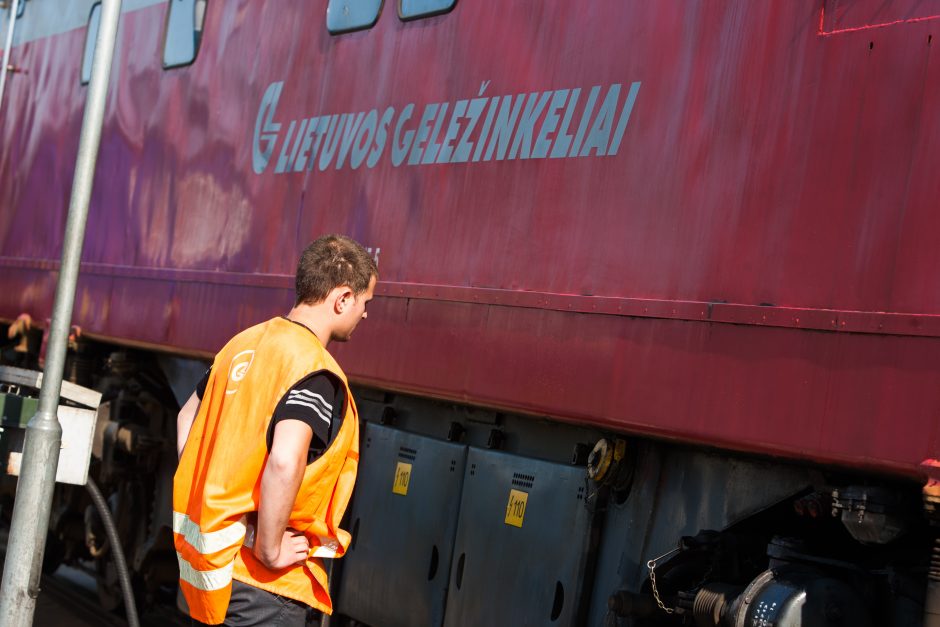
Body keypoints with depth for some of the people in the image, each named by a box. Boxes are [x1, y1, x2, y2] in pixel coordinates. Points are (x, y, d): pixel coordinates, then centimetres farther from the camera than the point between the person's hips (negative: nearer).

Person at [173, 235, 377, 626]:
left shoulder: (245, 344, 8)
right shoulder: (318, 375, -17)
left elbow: (187, 419, 18)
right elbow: (284, 462, -32)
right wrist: (270, 550, -21)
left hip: (206, 558, 8)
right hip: (261, 580, -8)